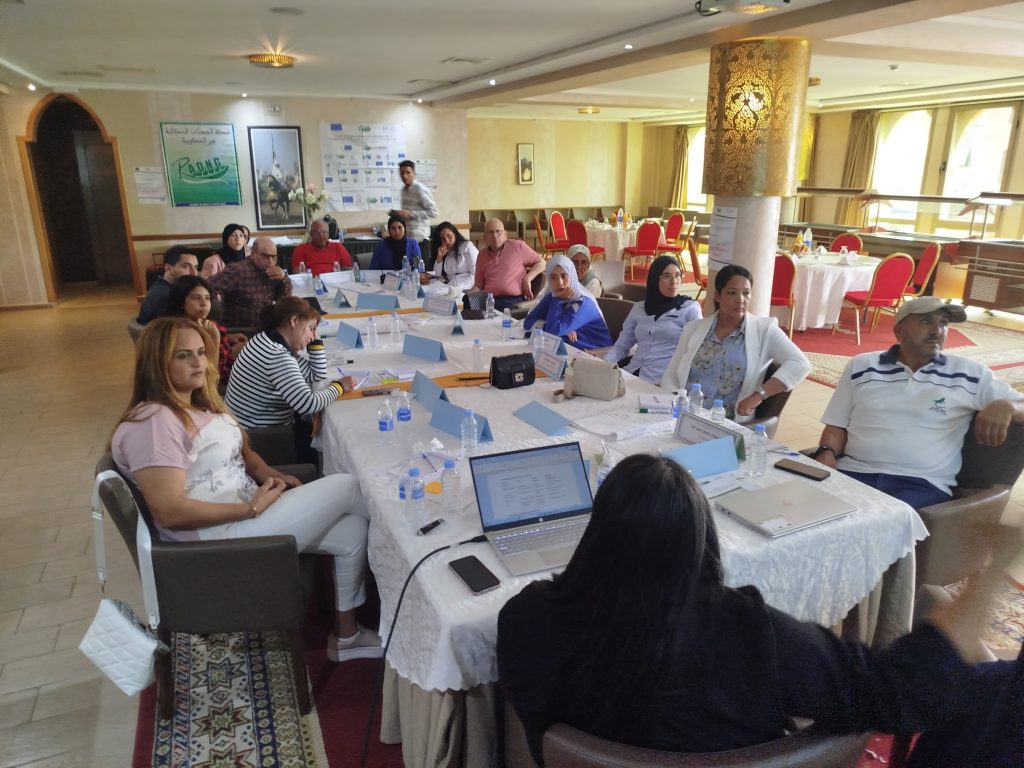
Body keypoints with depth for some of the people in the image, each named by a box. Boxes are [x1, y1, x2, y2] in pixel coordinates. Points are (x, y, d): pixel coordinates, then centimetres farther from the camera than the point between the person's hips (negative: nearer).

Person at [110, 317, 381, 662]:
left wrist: (271, 476, 1)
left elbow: (240, 451, 21)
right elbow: (170, 512, -25)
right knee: (349, 487, -8)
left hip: (247, 513, 9)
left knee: (353, 531, -1)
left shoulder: (201, 403, 10)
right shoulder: (153, 423, -19)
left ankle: (346, 635, 16)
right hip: (221, 534, -9)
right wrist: (252, 508, -21)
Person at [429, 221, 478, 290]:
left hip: (466, 288, -5)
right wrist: (440, 257, 3)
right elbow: (437, 275, 13)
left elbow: (476, 273, -9)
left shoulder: (467, 246, 2)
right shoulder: (446, 254, 20)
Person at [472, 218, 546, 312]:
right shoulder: (482, 256, 21)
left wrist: (527, 279, -1)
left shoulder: (518, 246, 10)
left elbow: (541, 263, 14)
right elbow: (478, 285, 23)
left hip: (514, 300, -3)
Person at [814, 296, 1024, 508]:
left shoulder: (969, 374, 11)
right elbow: (837, 425, 13)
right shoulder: (861, 366, 14)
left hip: (922, 483, -1)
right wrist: (827, 453, -8)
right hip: (854, 472, 1)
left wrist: (1005, 406, -8)